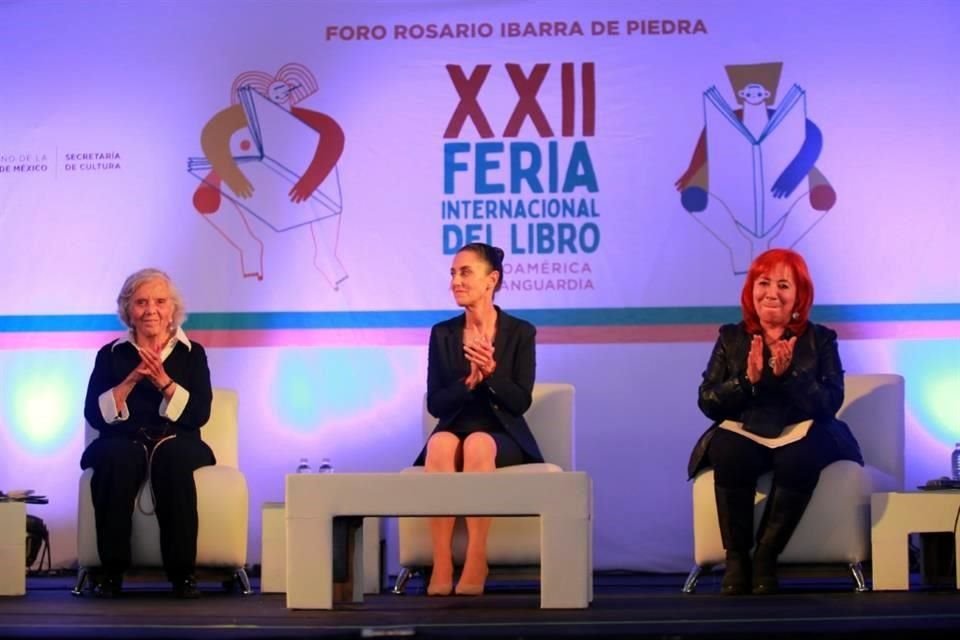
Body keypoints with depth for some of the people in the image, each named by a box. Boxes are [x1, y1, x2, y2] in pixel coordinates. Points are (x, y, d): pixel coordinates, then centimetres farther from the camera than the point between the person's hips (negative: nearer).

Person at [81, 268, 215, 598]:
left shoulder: (192, 353, 11)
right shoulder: (111, 354, 12)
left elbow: (199, 414, -1)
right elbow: (95, 415, 1)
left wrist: (164, 381, -13)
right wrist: (131, 380, -10)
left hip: (177, 443, 0)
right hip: (123, 441, 0)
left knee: (171, 457, -36)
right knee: (119, 458, -36)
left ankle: (182, 570, -31)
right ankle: (111, 569, -28)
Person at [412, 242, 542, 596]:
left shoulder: (520, 332, 0)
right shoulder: (443, 333, 6)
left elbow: (521, 401, -6)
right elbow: (435, 404, 1)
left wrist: (491, 373, -23)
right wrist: (468, 382, -17)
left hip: (502, 436, -2)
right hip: (453, 430, 2)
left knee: (478, 445, -38)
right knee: (441, 444, -35)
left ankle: (476, 565, -37)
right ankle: (441, 565, -38)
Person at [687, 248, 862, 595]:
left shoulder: (820, 339, 9)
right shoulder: (731, 338, 12)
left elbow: (830, 403, -2)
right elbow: (707, 402, 5)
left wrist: (788, 375, -16)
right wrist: (748, 380, -12)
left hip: (798, 436, 0)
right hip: (744, 435, 1)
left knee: (801, 458, -36)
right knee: (729, 454, -35)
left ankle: (765, 558, -22)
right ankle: (736, 559, -20)